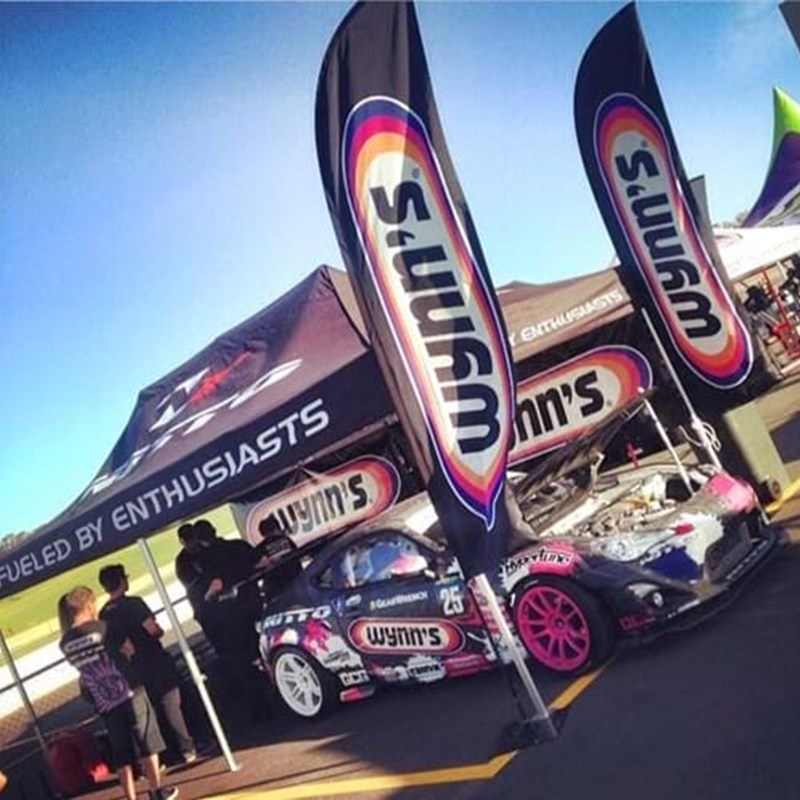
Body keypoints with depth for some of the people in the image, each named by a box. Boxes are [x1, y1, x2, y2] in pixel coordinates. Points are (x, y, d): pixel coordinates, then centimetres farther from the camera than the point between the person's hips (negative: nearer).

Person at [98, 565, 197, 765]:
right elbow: (153, 630, -22)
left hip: (133, 671, 5)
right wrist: (160, 630, 0)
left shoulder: (103, 615, 3)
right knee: (172, 707, 5)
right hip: (156, 664, -5)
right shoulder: (133, 603, -15)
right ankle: (187, 748, 9)